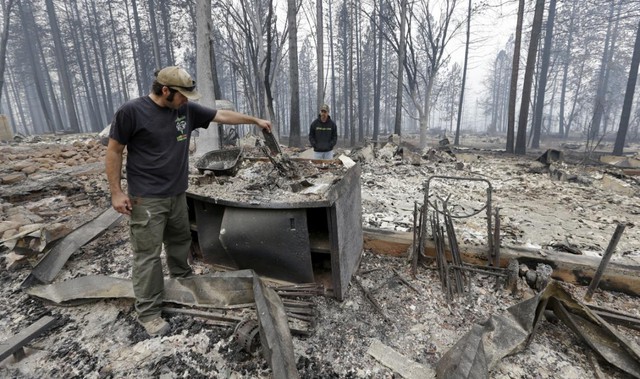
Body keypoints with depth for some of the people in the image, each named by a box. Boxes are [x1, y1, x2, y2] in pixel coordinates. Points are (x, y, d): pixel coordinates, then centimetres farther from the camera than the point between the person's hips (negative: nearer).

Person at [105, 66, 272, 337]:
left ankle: (182, 279, 43)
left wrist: (255, 120, 13)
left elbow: (222, 115, 10)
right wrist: (116, 191, -8)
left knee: (180, 240, 19)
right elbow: (113, 151, -6)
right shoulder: (131, 111, -11)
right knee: (148, 255, 0)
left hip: (177, 193, 6)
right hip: (146, 199, -5)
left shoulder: (187, 110, 3)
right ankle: (148, 312, 13)